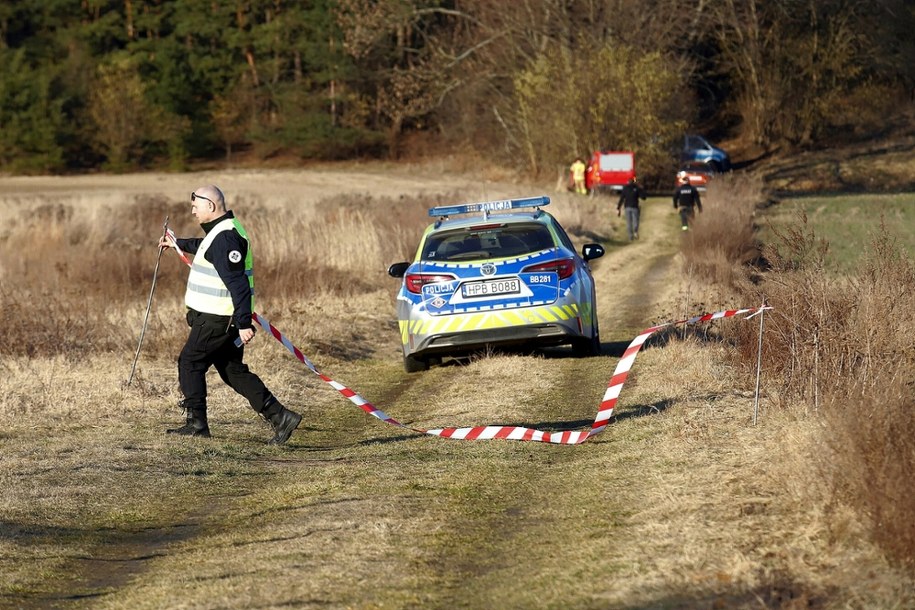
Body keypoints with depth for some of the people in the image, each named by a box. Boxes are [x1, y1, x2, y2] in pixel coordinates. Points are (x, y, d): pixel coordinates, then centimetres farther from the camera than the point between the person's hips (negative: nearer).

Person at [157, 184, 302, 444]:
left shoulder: (224, 238, -19)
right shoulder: (223, 230, 14)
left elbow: (237, 284, -26)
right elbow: (205, 247, 40)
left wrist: (244, 323, -29)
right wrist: (178, 243, 53)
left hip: (216, 320, -10)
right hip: (227, 319, 10)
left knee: (190, 363, 4)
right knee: (233, 371, 11)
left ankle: (196, 423, 8)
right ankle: (280, 417, 5)